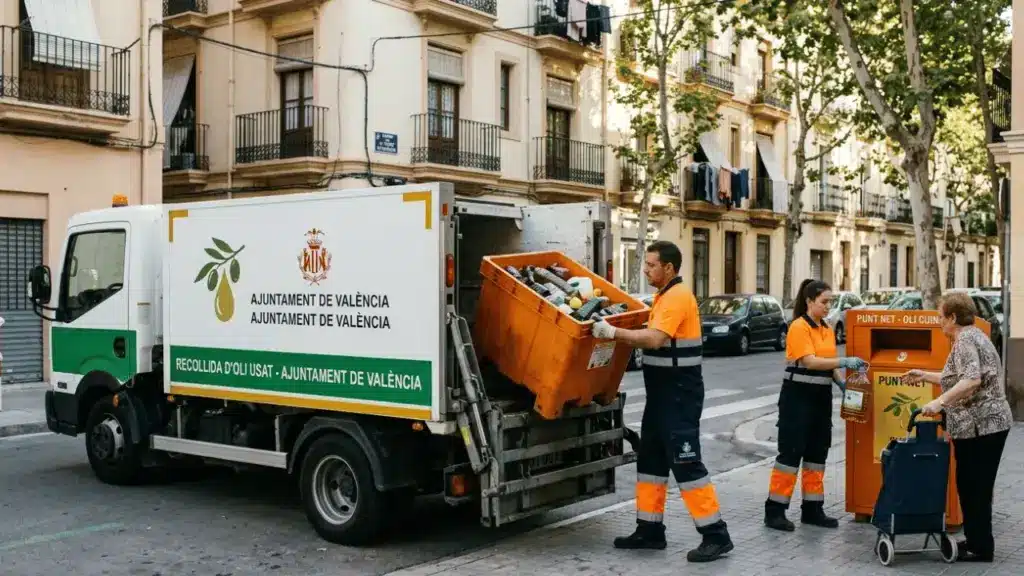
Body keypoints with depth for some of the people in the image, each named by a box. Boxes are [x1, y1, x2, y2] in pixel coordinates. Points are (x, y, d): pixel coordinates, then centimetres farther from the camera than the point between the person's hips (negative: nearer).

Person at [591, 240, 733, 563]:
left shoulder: (677, 297, -18)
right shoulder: (664, 296, 14)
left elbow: (654, 339, -29)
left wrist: (613, 333, -24)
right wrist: (620, 334, 10)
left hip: (680, 394, -10)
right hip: (663, 392, 10)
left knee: (686, 463, -9)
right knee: (651, 461, 13)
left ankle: (716, 535, -3)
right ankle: (650, 530, 21)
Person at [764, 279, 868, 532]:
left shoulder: (828, 330, 13)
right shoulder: (799, 327, -12)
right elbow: (810, 361, -22)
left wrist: (842, 382, 2)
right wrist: (844, 361, -28)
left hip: (822, 397, 8)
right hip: (798, 396, -8)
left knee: (817, 452, 11)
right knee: (791, 452, -5)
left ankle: (812, 509, 20)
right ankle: (775, 510, 2)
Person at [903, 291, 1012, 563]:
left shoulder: (966, 339, -15)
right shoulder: (971, 335, 17)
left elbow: (972, 380, -29)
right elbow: (958, 379, 25)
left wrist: (939, 401, -32)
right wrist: (925, 376, 29)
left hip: (980, 426, -10)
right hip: (986, 424, 10)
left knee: (974, 486, -2)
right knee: (975, 485, 15)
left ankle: (981, 548, 6)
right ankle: (976, 540, 23)